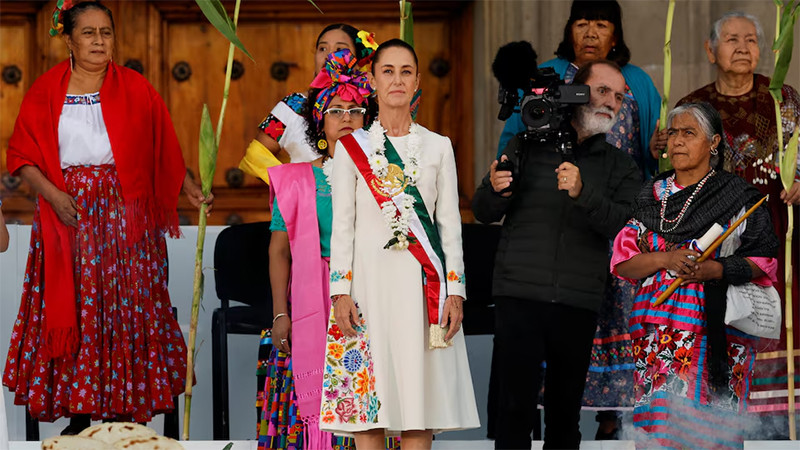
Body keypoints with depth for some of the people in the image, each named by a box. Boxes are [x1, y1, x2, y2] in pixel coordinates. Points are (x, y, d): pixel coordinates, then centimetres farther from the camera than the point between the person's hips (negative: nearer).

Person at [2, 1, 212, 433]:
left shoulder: (134, 88, 7)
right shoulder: (45, 91, 6)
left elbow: (164, 150, 6)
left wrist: (190, 188, -7)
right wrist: (53, 194, -10)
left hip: (124, 213, 0)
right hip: (68, 212, 0)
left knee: (126, 308, -2)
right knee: (72, 310, -1)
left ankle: (122, 410, 4)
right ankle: (78, 414, 5)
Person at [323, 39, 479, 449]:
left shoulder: (438, 147, 11)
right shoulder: (352, 147, 7)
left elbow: (450, 224, 8)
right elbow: (342, 225, 4)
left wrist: (454, 291, -1)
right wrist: (341, 291, -6)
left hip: (422, 283, 1)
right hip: (369, 277, -1)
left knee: (418, 397, -2)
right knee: (367, 398, -4)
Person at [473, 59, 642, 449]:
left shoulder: (621, 168, 13)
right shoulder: (527, 146, 11)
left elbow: (626, 227, -5)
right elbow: (482, 212, 11)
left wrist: (583, 194, -20)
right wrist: (496, 191, -12)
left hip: (579, 303, 2)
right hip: (519, 295, -1)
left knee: (566, 410, 4)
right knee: (514, 405, -8)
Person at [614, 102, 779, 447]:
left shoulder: (737, 196, 5)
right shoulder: (651, 196, 15)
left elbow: (763, 259, 1)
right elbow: (621, 260, 8)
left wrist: (714, 270, -14)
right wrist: (666, 259, -10)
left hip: (715, 331, -3)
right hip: (657, 329, 3)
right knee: (658, 422, -4)